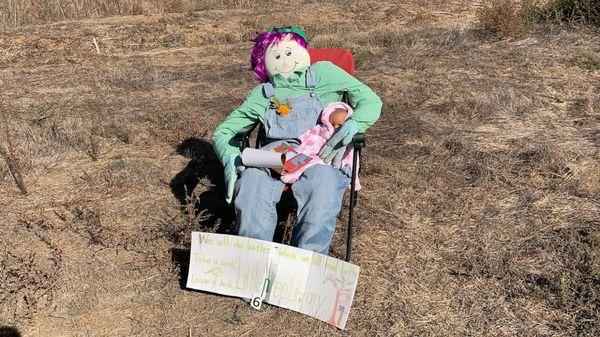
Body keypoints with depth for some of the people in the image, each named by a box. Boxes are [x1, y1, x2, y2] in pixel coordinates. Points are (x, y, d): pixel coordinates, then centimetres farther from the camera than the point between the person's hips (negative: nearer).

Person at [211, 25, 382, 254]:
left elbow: (371, 101, 10)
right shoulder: (263, 94, 21)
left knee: (321, 200, -35)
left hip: (323, 152, -2)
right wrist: (230, 158, -5)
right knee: (249, 185, -31)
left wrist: (349, 128, -12)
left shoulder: (323, 73, 16)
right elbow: (222, 132, 19)